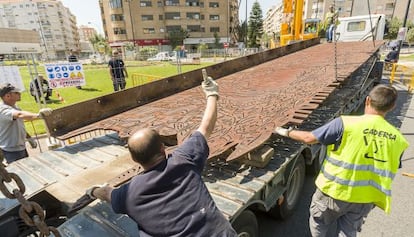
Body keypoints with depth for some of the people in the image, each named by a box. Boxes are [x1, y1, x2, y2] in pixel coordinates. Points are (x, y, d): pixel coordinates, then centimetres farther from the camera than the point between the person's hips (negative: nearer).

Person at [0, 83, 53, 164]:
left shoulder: (14, 106, 7)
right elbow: (20, 115, -46)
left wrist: (29, 138, 14)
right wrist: (38, 115, -63)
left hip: (21, 147, 9)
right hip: (11, 151, -9)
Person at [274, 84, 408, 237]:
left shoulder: (346, 123, -22)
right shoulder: (397, 138, -5)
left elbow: (309, 138, -17)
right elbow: (388, 171, 6)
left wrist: (287, 132, 0)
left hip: (334, 191, -4)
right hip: (365, 198, 4)